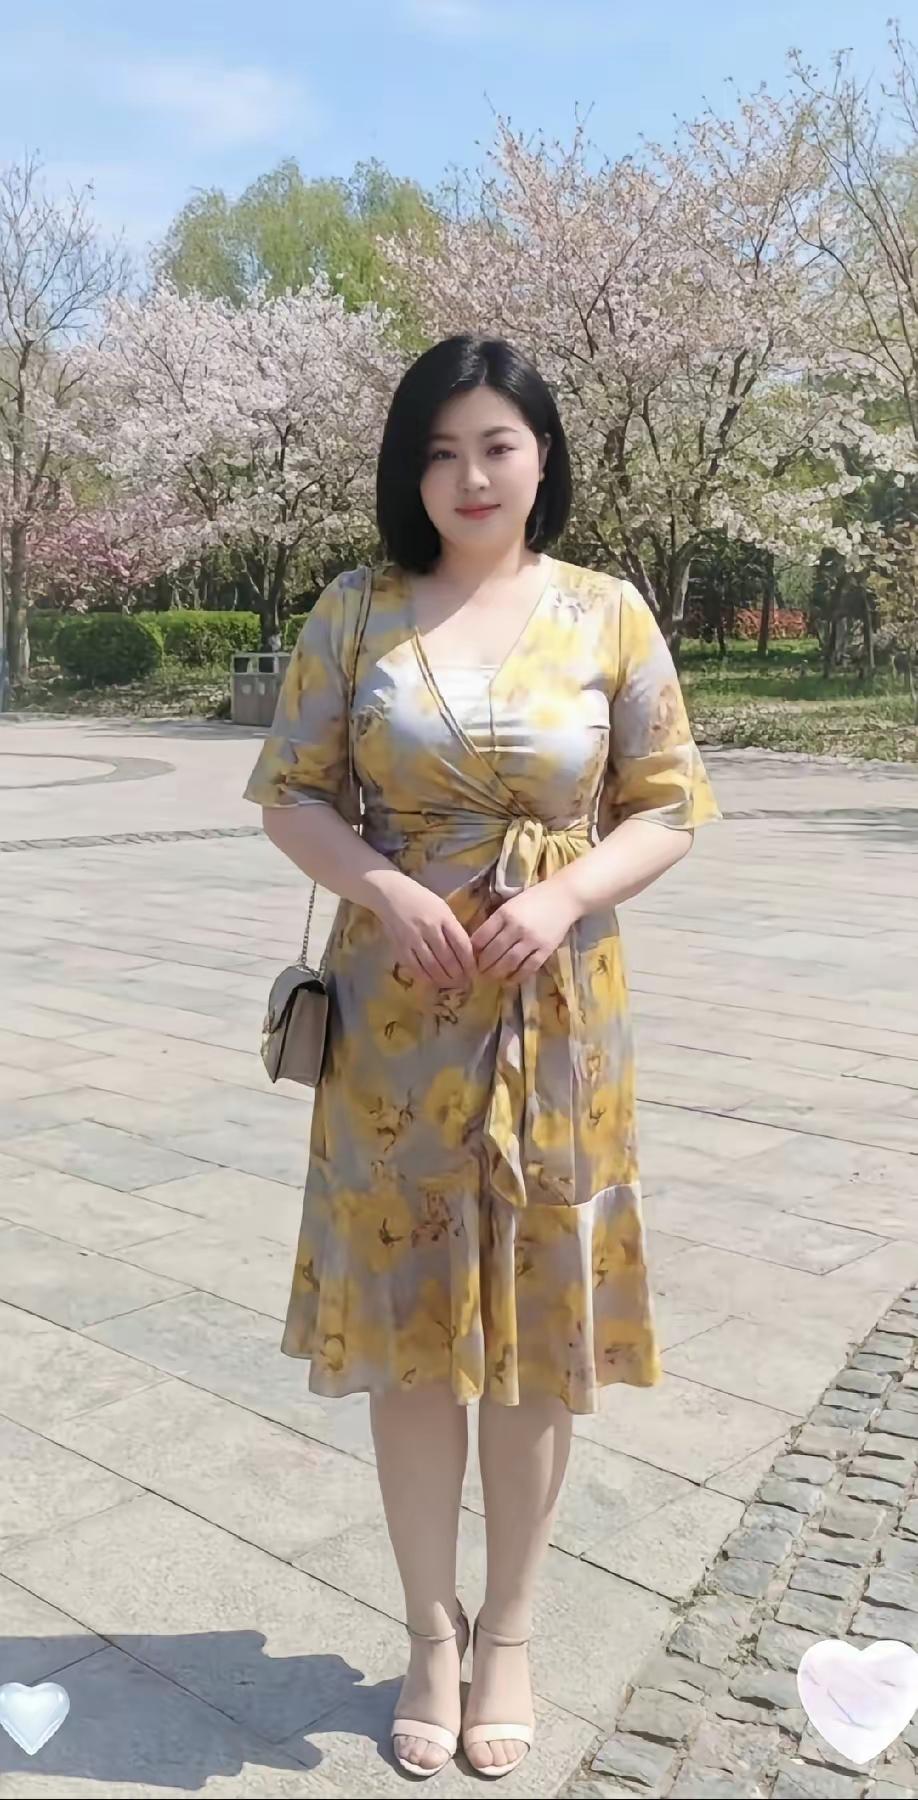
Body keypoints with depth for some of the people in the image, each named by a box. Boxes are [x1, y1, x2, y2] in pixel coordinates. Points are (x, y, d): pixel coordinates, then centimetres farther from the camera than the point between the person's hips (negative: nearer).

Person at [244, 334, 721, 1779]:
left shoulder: (608, 614, -1)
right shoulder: (354, 614, 0)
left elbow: (668, 806, 1)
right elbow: (291, 793, 3)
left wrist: (564, 901, -16)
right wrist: (385, 891, -15)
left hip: (557, 1016, 0)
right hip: (396, 1017, 1)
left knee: (536, 1332, 9)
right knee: (408, 1327, 9)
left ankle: (509, 1633, 30)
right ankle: (431, 1632, 30)